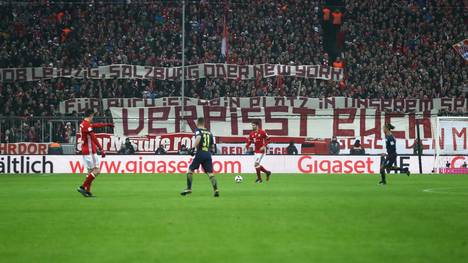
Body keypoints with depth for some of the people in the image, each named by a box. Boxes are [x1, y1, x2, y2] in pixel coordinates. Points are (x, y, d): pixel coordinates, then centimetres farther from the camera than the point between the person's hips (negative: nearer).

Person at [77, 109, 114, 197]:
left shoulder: (84, 124, 14)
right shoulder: (87, 125, -16)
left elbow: (96, 125, 32)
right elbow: (93, 138, -22)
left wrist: (107, 124, 44)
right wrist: (101, 149, -25)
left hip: (85, 151, 10)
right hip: (90, 151, -10)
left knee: (91, 171, 13)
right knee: (96, 171, -10)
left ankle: (87, 191, 10)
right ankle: (83, 187, -13)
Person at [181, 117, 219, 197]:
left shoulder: (198, 130, 3)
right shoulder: (209, 132, 18)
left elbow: (198, 137, -19)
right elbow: (212, 146, 19)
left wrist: (193, 148, -21)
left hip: (200, 154, -4)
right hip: (208, 154, 4)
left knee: (190, 170, 10)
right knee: (210, 173, 0)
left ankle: (188, 189, 7)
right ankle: (216, 189, -17)